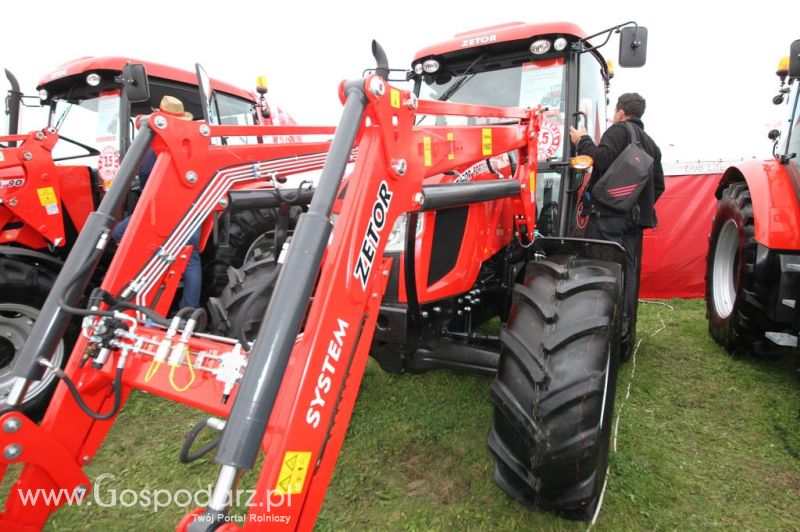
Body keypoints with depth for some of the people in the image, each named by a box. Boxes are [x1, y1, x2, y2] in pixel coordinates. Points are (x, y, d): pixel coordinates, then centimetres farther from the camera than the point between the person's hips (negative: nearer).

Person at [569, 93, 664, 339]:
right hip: (636, 217, 8)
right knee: (628, 271, 9)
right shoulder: (651, 144, 22)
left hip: (608, 213, -8)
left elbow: (602, 159, -18)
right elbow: (659, 185, 20)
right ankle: (625, 327, 13)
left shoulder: (619, 130, -1)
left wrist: (582, 140, -5)